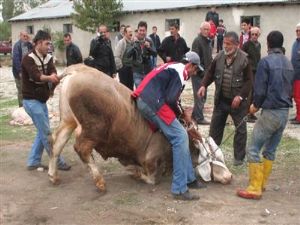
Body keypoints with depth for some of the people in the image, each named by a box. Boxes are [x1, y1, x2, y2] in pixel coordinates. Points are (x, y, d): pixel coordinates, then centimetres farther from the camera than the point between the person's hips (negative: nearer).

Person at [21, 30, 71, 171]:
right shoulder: (28, 59, -14)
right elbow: (36, 76, -31)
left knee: (42, 132, 11)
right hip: (31, 101, -8)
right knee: (46, 132, -6)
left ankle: (33, 162, 20)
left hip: (42, 100, 8)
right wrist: (49, 78, -50)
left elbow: (53, 72, -11)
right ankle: (58, 162, 2)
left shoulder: (48, 58, 6)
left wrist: (54, 78, -33)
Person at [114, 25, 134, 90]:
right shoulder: (121, 42, -12)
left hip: (131, 68, 6)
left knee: (131, 86, 13)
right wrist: (120, 66, -12)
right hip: (124, 68, -6)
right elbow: (116, 56, -15)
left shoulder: (133, 42, 6)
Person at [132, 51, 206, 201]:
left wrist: (181, 112, 18)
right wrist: (179, 112, 6)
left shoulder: (173, 68, 25)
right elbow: (171, 99, -14)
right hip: (152, 103, -10)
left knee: (180, 136, 13)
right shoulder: (180, 71, -5)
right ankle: (180, 189, -10)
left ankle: (189, 178, 18)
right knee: (180, 138, -10)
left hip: (143, 101, 10)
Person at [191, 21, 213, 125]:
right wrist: (202, 71, -19)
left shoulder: (207, 41, 16)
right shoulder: (197, 41, -12)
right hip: (198, 73, -9)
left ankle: (195, 114, 25)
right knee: (199, 96, -6)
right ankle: (199, 118, -1)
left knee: (202, 96, 14)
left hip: (205, 73, 9)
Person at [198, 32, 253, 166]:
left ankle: (239, 157, 17)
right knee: (215, 126, 11)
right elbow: (210, 73, 9)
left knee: (240, 129, 6)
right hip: (221, 99, 4)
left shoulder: (244, 59, -13)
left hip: (237, 101, -4)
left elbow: (249, 80, -12)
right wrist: (204, 85, -8)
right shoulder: (219, 57, 0)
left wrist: (240, 96, -20)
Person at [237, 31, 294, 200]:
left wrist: (255, 105, 3)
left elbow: (260, 90, -14)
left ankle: (255, 189, -2)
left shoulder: (266, 61, -11)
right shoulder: (289, 63, 11)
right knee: (270, 150, 16)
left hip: (271, 112, -8)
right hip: (285, 112, 8)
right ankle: (262, 183, 24)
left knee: (253, 150, -2)